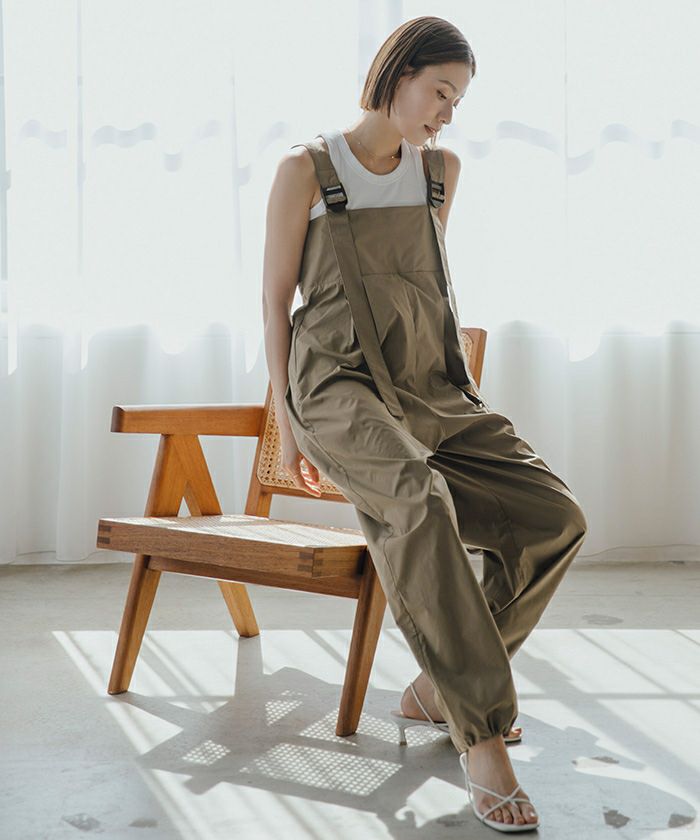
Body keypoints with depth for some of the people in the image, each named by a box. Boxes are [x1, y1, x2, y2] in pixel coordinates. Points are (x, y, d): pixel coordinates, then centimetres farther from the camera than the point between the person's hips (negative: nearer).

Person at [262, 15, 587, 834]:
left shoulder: (441, 170, 16)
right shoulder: (306, 169, 0)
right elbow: (275, 298, 1)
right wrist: (288, 424, -1)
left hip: (434, 392, 6)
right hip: (341, 390, -6)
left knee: (554, 517, -14)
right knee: (416, 500, -38)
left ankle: (440, 685, 3)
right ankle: (482, 735, -31)